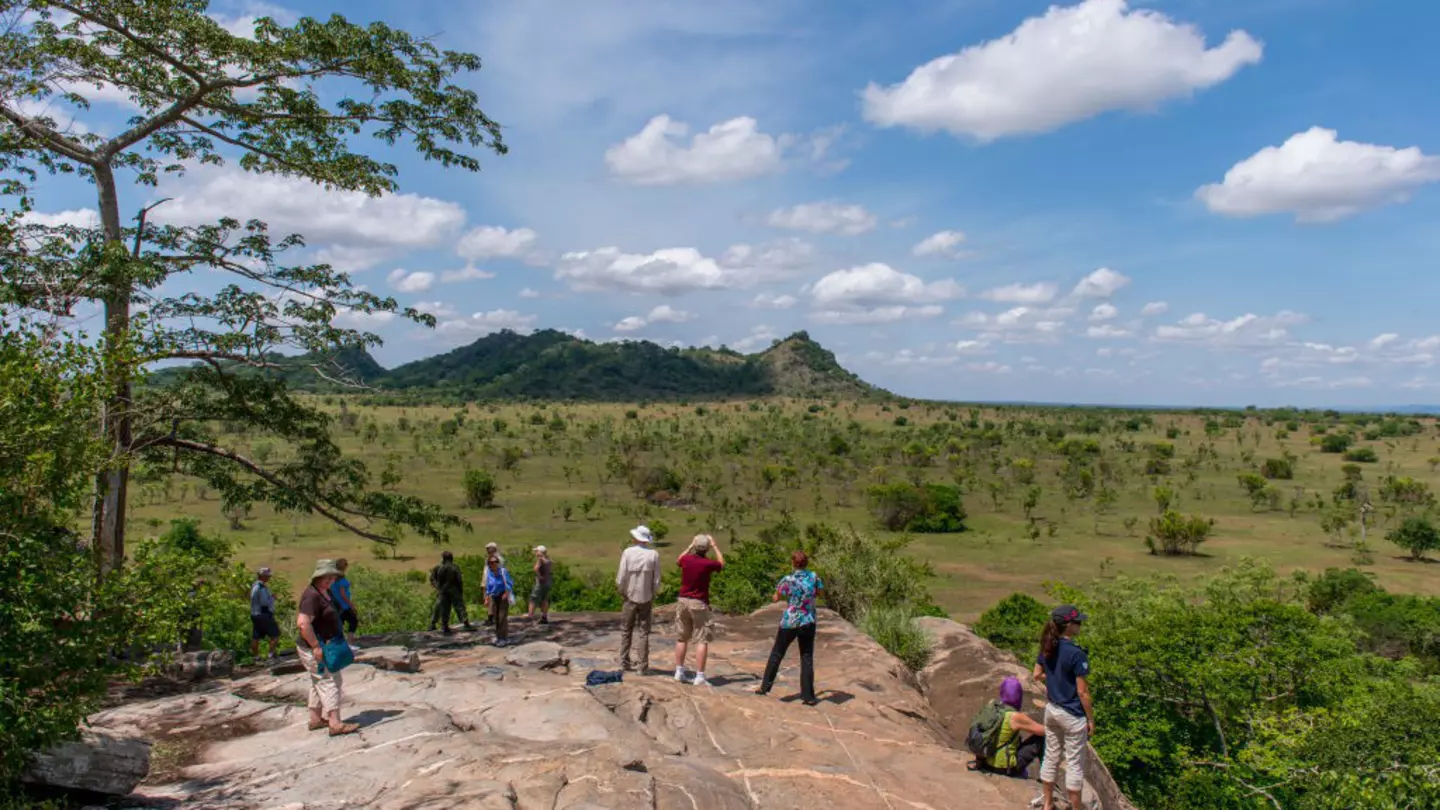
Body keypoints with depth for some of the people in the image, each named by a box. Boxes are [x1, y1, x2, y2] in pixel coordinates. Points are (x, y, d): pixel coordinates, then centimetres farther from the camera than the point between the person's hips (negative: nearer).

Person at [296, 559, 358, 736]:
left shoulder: (325, 593, 9)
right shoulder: (312, 595, -23)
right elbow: (303, 623, -32)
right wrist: (316, 646, -27)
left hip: (323, 646, 10)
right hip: (313, 649, -10)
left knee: (319, 683, 18)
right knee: (329, 682, -9)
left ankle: (316, 719, 28)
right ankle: (335, 724, -8)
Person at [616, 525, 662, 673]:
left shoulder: (628, 552, -11)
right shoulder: (654, 555, -10)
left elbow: (621, 578, -10)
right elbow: (656, 580, -7)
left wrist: (622, 592, 8)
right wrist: (652, 594, 9)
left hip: (630, 597, 0)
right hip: (646, 598, 0)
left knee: (626, 631, 15)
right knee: (644, 632, 7)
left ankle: (624, 662, 19)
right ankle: (642, 665, 7)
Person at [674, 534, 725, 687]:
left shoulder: (686, 559, -4)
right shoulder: (708, 563, -15)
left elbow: (679, 560, 23)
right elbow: (722, 564, 8)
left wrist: (690, 545, 24)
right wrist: (715, 545, 12)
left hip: (683, 601, 5)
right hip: (699, 603, -5)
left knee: (682, 638, 16)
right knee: (702, 640, -2)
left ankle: (679, 671, 20)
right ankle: (699, 676, -6)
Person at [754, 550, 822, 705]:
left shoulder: (788, 580, -12)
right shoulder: (813, 576, -4)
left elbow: (776, 598, -3)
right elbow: (820, 592, 11)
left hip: (789, 622, -2)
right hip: (808, 623, 2)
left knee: (777, 654, 13)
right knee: (807, 658, 7)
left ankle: (765, 686, 19)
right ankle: (808, 695, 4)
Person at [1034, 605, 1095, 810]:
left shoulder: (1047, 647, -3)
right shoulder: (1077, 654, -24)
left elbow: (1037, 675, 8)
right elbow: (1082, 692, -19)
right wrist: (1091, 719, -8)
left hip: (1051, 710, 7)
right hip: (1072, 716, -7)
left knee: (1051, 757, 18)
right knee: (1074, 764, 8)